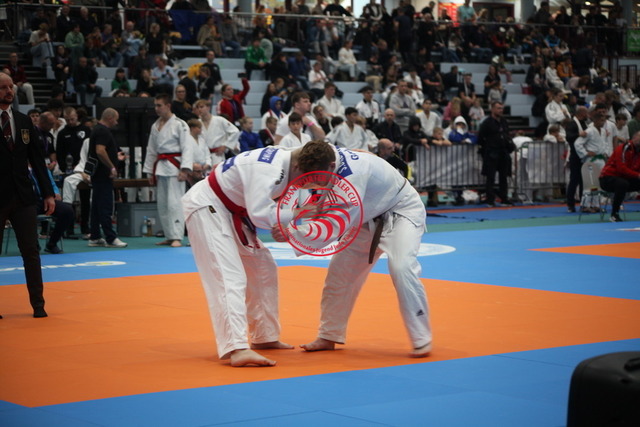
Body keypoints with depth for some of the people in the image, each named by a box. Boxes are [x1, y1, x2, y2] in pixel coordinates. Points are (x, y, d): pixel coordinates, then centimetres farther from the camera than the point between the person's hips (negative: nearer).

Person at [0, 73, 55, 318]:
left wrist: (48, 193, 6)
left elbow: (37, 159, 10)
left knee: (31, 251, 4)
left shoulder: (24, 121, 8)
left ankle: (38, 303, 10)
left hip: (23, 196, 4)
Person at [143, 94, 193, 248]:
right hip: (160, 168, 7)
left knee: (174, 203, -12)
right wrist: (150, 171, 16)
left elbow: (187, 148, -11)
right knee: (162, 204, 10)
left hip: (174, 167, -7)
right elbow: (151, 150, 19)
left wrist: (185, 169, -20)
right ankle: (169, 236, 19)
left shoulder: (179, 124, -7)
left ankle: (177, 237, -12)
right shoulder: (155, 126, 14)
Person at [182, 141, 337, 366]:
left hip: (231, 210, 10)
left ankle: (264, 337, 27)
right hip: (207, 206, -10)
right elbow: (259, 213, -38)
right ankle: (236, 349, -33)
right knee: (229, 277, -23)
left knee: (263, 270, 15)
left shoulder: (287, 162, -4)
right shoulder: (269, 169, -32)